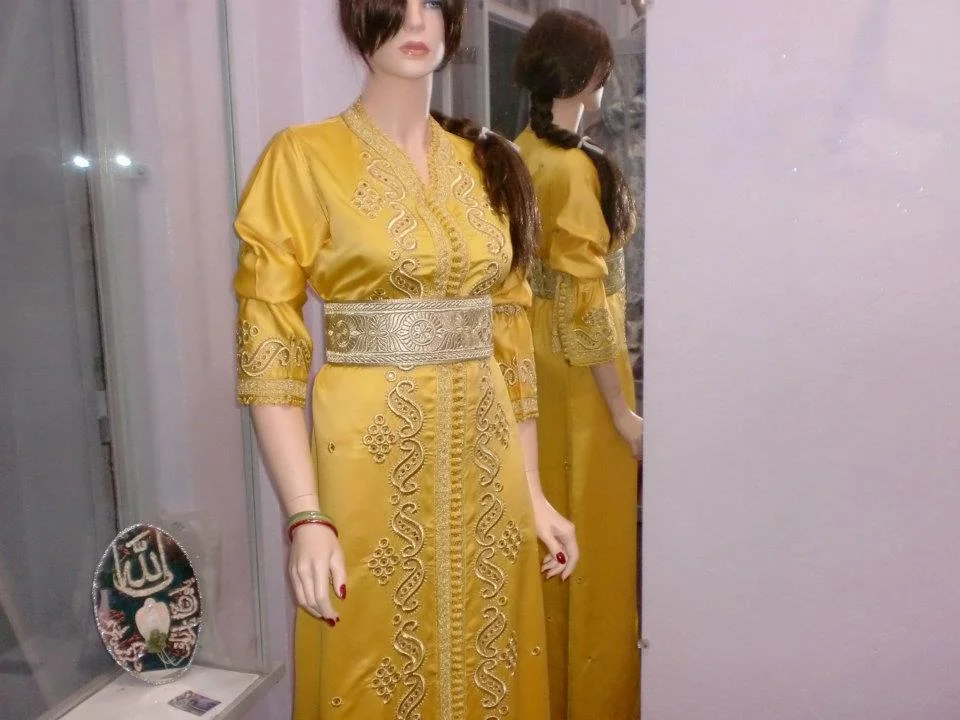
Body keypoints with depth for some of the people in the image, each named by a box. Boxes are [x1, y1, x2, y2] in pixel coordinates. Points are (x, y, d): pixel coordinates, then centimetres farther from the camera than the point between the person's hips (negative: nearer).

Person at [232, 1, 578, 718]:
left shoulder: (490, 164, 9)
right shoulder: (304, 157, -5)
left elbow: (512, 342, 9)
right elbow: (268, 353, -9)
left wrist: (534, 494, 7)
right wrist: (306, 517, -16)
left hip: (487, 472, 4)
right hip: (371, 470, -4)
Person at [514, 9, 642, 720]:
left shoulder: (516, 157, 5)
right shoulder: (576, 166, -20)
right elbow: (584, 304, -22)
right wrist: (622, 411, -16)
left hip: (527, 355, 9)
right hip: (578, 367, -8)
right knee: (590, 533, 6)